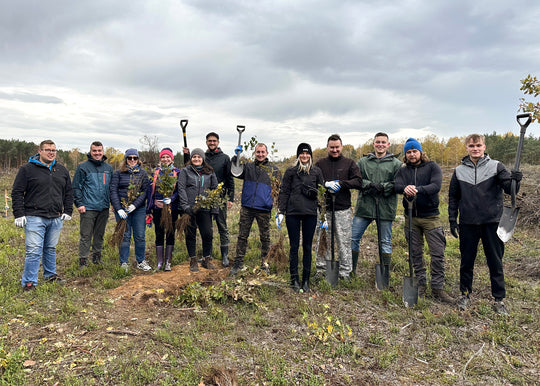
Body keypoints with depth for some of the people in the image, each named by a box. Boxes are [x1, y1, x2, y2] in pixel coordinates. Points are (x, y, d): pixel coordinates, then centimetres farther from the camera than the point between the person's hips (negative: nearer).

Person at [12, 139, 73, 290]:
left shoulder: (62, 170, 13)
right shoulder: (27, 169, -1)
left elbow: (68, 192, 19)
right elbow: (17, 193, -1)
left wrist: (68, 211, 10)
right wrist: (19, 214, -7)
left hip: (56, 218, 4)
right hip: (34, 218, -4)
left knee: (51, 249, 16)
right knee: (34, 251, -6)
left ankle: (50, 275, 30)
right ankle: (29, 282, 4)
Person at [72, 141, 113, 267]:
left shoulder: (108, 168, 12)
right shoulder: (83, 167, -3)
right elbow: (76, 187, -3)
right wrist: (79, 204, -10)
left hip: (104, 208, 5)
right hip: (88, 208, -4)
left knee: (99, 235, 14)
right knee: (86, 236, -1)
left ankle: (97, 258, 26)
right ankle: (83, 261, 8)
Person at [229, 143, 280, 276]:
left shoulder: (274, 170, 9)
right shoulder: (248, 166, 12)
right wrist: (236, 157, -3)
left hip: (264, 209, -1)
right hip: (247, 208, 1)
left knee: (265, 237, 7)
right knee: (242, 236, 4)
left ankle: (264, 263, 22)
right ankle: (238, 263, 14)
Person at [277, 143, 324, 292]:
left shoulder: (317, 172, 10)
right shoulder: (291, 171, 7)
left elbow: (321, 193, 10)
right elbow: (284, 192, 6)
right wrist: (281, 212, -2)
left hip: (311, 213, 1)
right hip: (293, 213, -1)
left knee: (307, 247, 6)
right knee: (294, 246, 3)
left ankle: (306, 281, 15)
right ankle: (294, 280, 13)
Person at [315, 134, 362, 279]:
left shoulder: (349, 163, 8)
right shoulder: (320, 164, 11)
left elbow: (358, 182, -1)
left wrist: (341, 183, -13)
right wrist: (326, 184, -14)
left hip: (343, 209, -1)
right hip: (323, 208, 1)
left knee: (344, 241, 2)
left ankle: (345, 272, 13)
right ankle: (321, 270, 17)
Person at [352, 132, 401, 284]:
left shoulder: (396, 163, 5)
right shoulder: (363, 161, 10)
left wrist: (383, 187, -17)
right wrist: (369, 184, -16)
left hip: (385, 208, -1)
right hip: (364, 206, 2)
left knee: (385, 242, 8)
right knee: (353, 238, 4)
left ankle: (385, 274, 21)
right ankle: (351, 270, 18)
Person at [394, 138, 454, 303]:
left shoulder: (432, 167, 0)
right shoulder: (403, 170, 8)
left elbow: (436, 186, -17)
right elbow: (396, 186, -11)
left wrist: (419, 189, -35)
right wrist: (404, 188, -35)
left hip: (431, 216, -2)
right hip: (411, 218, 3)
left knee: (438, 254, -2)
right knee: (416, 253, 10)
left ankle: (437, 288, 10)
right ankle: (421, 285, 24)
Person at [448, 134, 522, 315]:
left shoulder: (496, 166, 0)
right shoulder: (459, 171, 6)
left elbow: (509, 189, -9)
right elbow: (453, 197, 11)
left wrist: (514, 180, -32)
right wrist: (452, 220, 6)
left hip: (492, 222, -1)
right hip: (467, 224, 2)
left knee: (495, 262, 7)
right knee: (467, 261, 11)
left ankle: (499, 299, 21)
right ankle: (465, 294, 27)